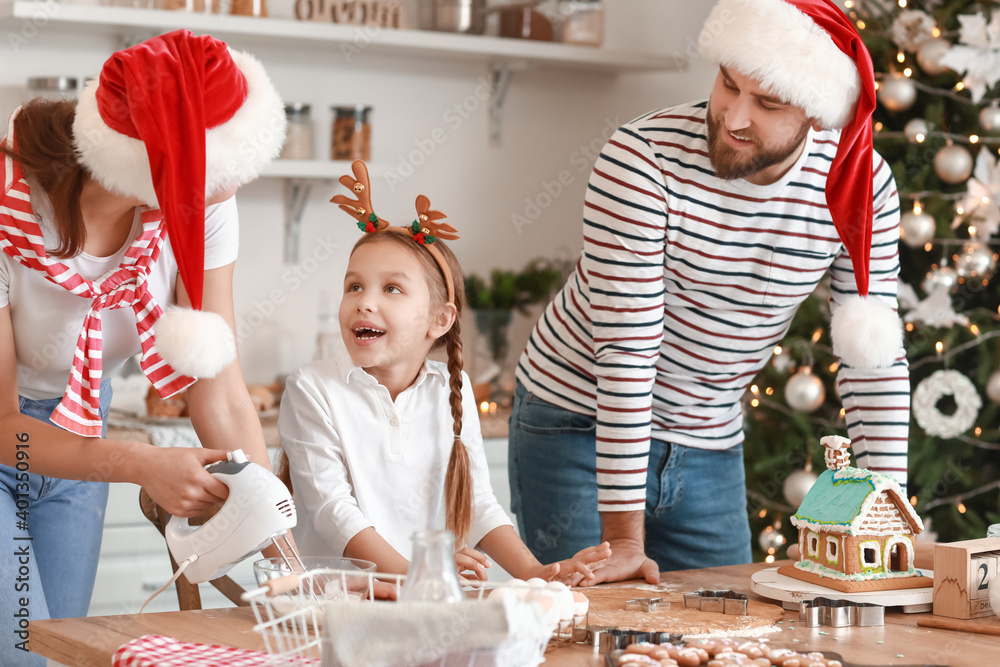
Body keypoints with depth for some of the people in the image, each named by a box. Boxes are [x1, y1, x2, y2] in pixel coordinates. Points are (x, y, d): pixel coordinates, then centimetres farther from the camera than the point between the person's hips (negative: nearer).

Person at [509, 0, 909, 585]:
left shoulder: (862, 183, -12)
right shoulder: (644, 155, -24)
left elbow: (875, 355, -6)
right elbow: (626, 345, -27)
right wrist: (624, 536, -27)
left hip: (712, 446, 4)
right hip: (580, 423, -4)